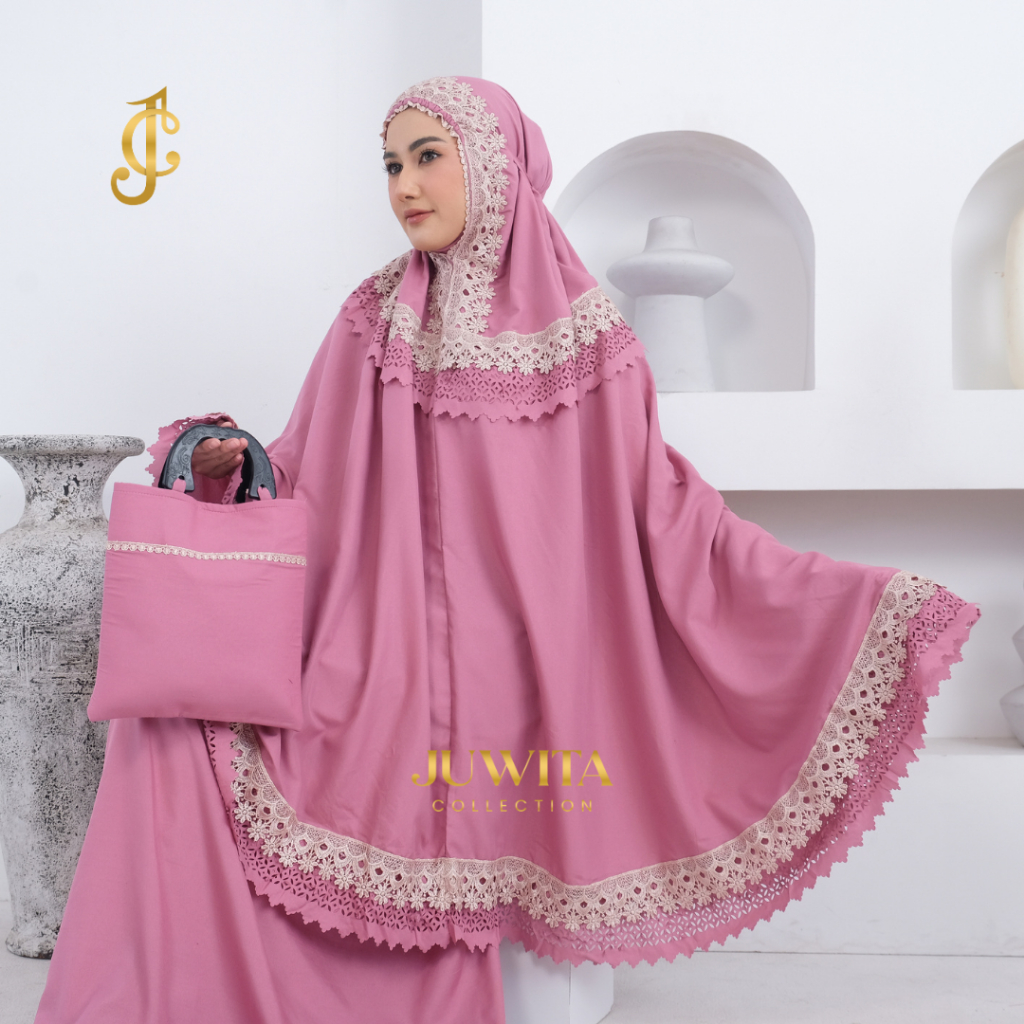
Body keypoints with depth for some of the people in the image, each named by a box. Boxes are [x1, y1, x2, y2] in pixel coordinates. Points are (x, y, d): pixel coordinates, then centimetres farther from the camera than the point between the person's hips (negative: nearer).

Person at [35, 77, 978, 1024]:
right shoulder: (372, 326, 6)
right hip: (395, 673, 1)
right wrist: (227, 465, -13)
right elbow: (301, 486, 8)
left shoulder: (583, 335, 1)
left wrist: (850, 598, -4)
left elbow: (665, 509, 0)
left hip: (536, 671, -1)